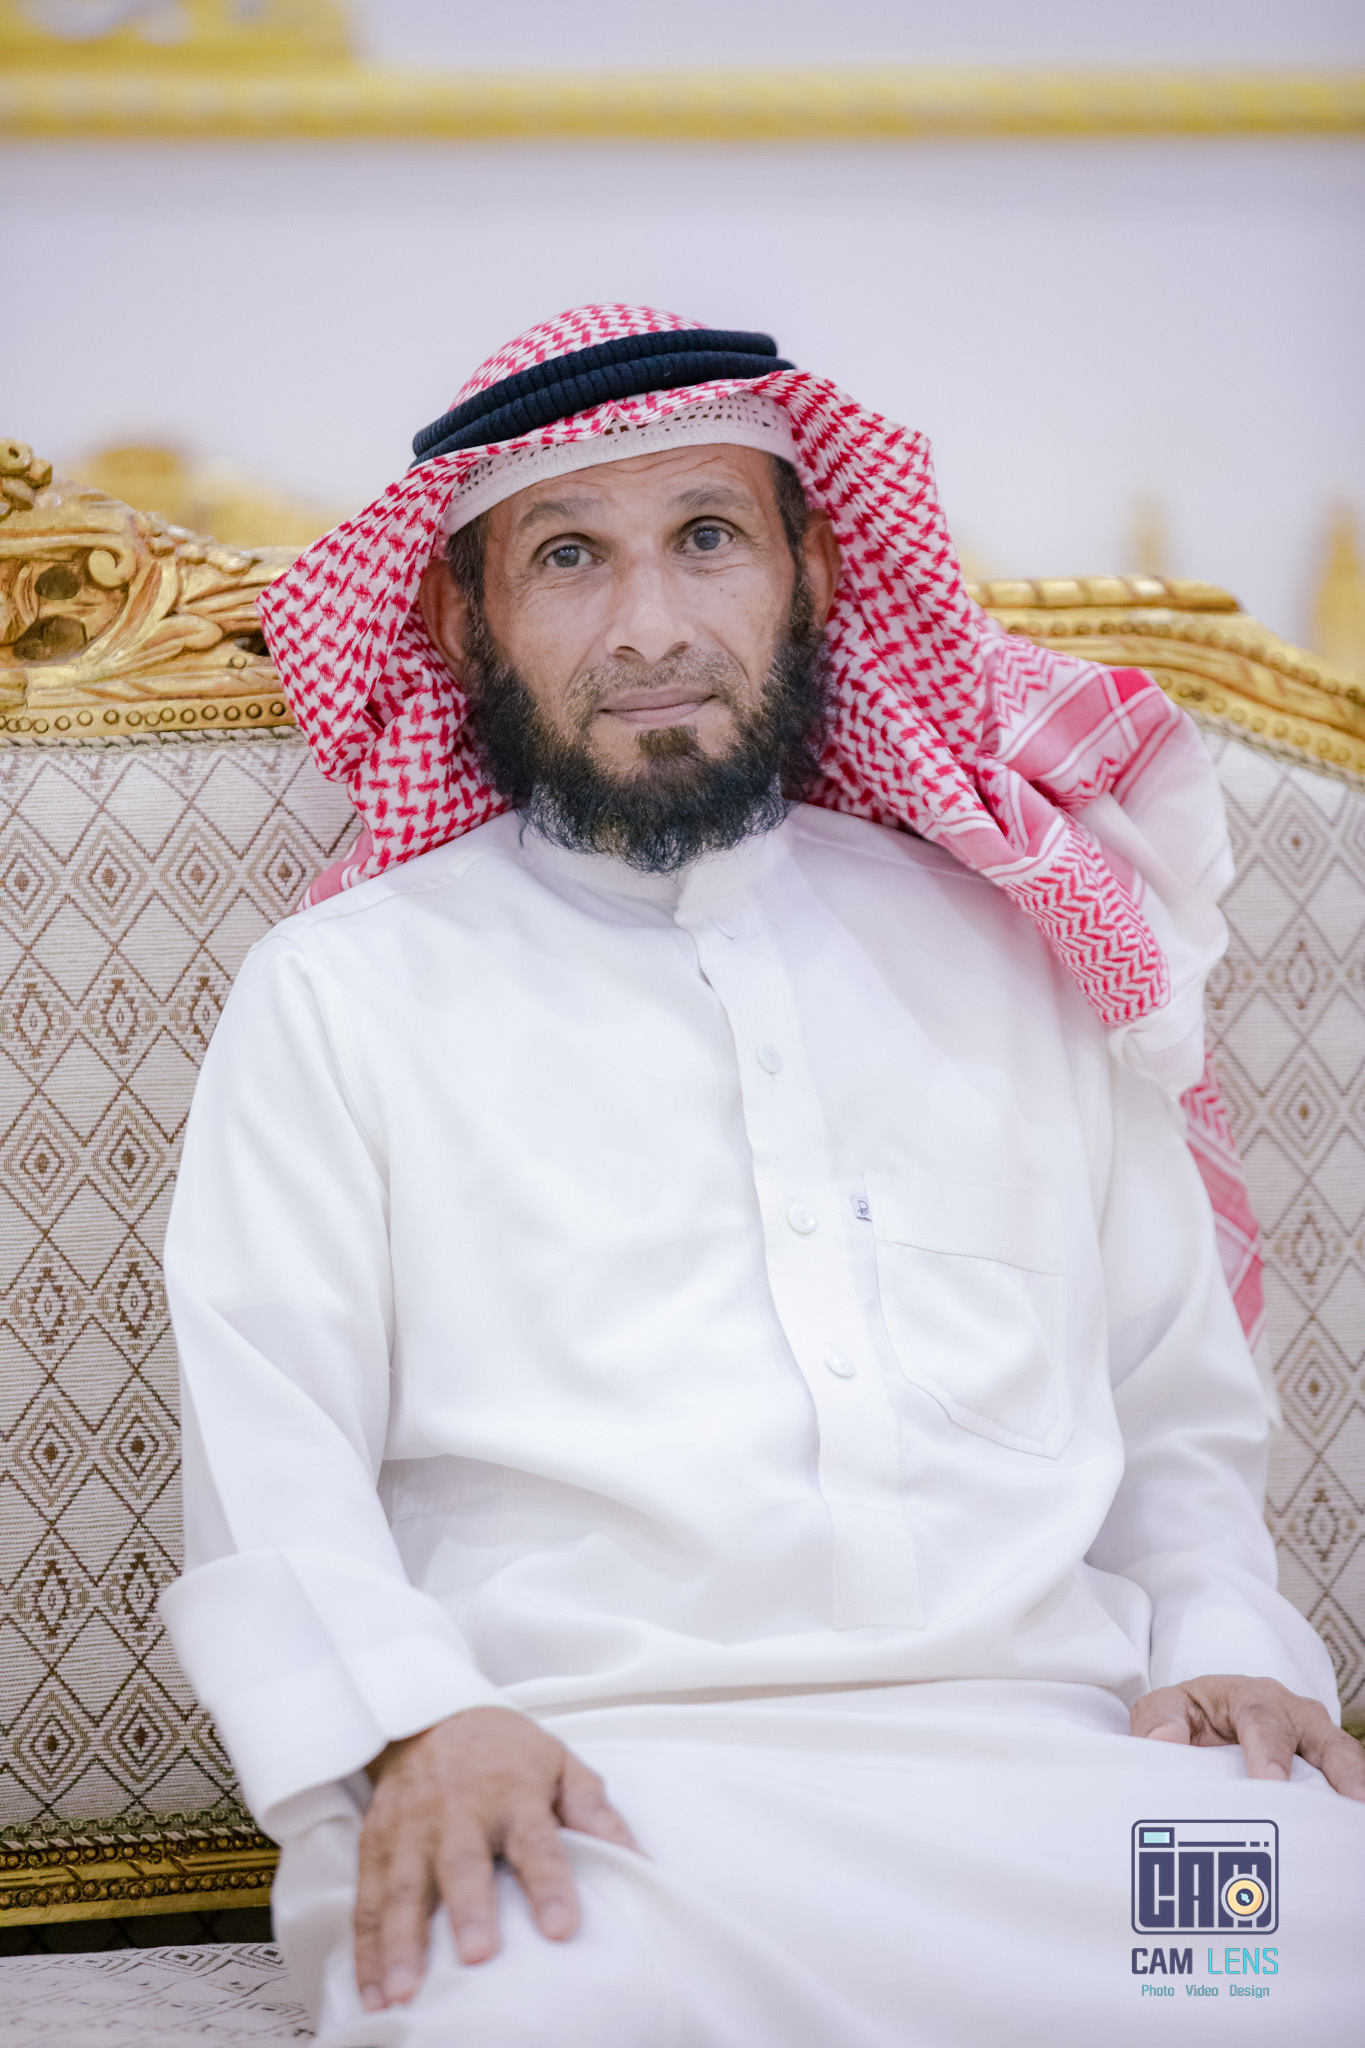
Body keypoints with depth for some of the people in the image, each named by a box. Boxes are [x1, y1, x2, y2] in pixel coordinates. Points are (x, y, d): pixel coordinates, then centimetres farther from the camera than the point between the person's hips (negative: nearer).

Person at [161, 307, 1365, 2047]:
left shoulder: (1006, 947, 23)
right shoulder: (340, 992, 14)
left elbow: (1177, 1403, 25)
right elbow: (268, 1465, 4)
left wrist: (1222, 1645, 4)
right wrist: (411, 1723, -16)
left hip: (1042, 1738, 3)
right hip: (578, 1759, -3)